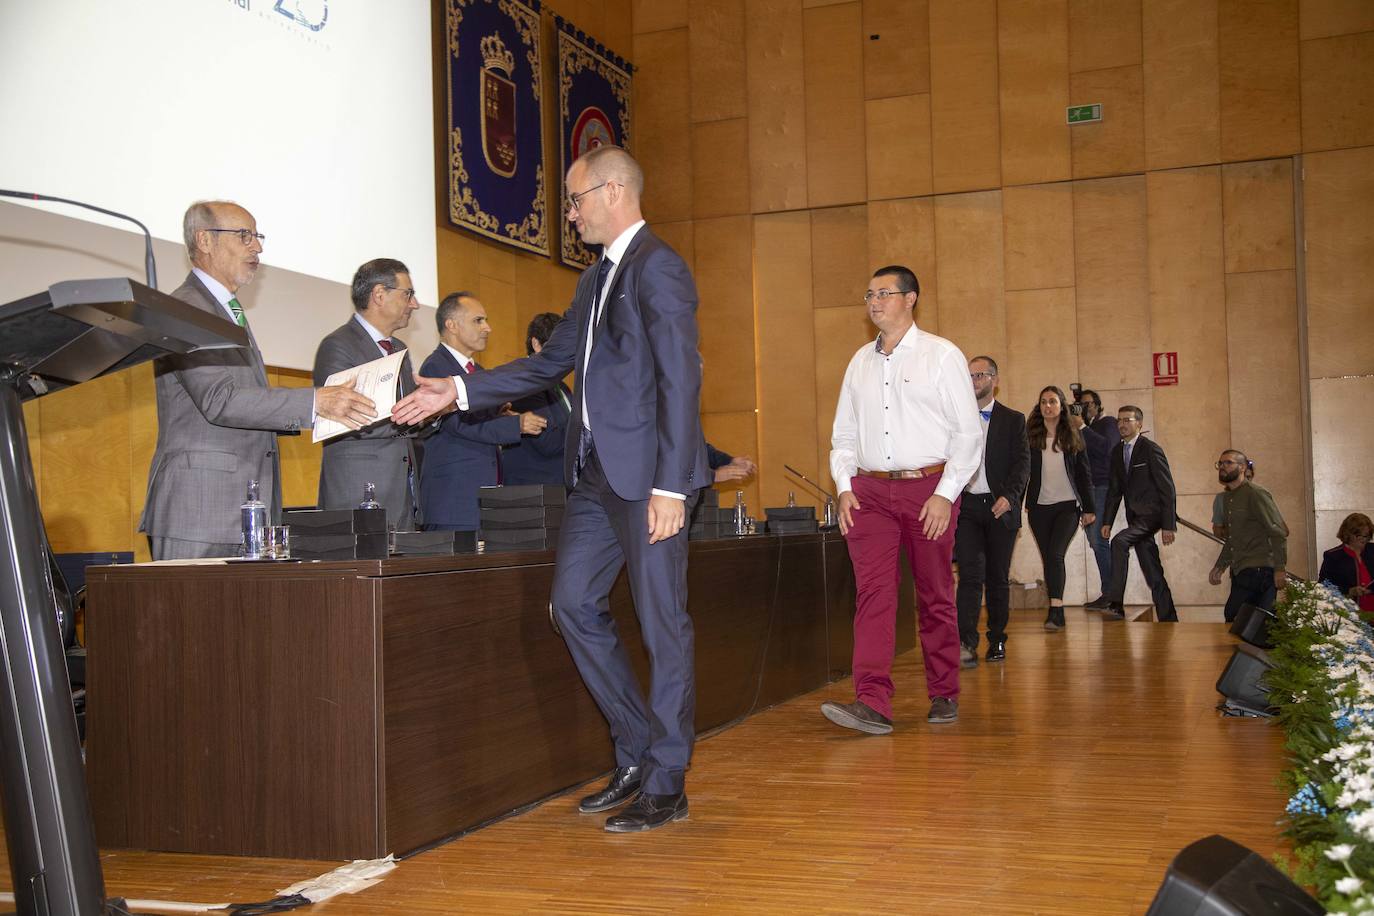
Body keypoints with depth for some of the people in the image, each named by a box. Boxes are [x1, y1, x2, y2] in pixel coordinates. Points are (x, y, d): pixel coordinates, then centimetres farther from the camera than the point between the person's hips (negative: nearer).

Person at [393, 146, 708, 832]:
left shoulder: (658, 268, -10)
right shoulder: (596, 278, 20)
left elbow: (680, 380, -17)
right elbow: (551, 363, 23)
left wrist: (670, 487, -21)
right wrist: (457, 391, 17)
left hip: (647, 473, -9)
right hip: (597, 473, 9)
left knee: (662, 622, -1)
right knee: (573, 604, 8)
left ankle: (665, 783, 9)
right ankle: (636, 752, 21)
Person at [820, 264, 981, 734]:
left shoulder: (942, 355, 1)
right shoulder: (860, 362, 14)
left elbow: (968, 432, -3)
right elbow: (844, 434, 17)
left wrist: (945, 494, -11)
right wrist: (845, 487, 2)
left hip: (929, 488, -3)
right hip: (870, 492, 3)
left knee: (935, 597, 5)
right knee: (872, 593, -9)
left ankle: (944, 696, 17)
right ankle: (872, 704, -16)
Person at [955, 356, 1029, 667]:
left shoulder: (1013, 420, 7)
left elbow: (1022, 463, -1)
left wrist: (1009, 496, -16)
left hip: (1001, 507, 0)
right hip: (966, 507, 0)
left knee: (998, 578, 7)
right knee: (970, 575, -12)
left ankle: (997, 641, 18)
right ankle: (966, 643, -18)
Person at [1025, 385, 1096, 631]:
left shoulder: (1073, 437, 5)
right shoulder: (1031, 437, 3)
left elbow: (1083, 475, 7)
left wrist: (1089, 508, 4)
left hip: (1067, 505, -2)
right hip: (1039, 507, 2)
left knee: (1055, 555, -18)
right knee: (1048, 558, 5)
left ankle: (1055, 610, -22)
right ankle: (1057, 613, 12)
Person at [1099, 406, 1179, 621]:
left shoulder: (1151, 450, -9)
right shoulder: (1117, 452, 11)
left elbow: (1167, 489, -11)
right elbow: (1114, 490, 15)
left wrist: (1168, 525, -15)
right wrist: (1107, 521, 6)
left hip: (1152, 513, -7)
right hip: (1135, 517, 7)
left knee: (1119, 542, -27)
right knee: (1153, 573, 7)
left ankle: (1116, 604, -28)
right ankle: (1168, 619, 14)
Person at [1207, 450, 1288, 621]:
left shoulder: (1256, 494, -8)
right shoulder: (1227, 498, 18)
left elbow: (1279, 531, -12)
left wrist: (1280, 569, -17)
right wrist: (1219, 567, 20)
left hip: (1258, 571, -8)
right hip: (1239, 573, 8)